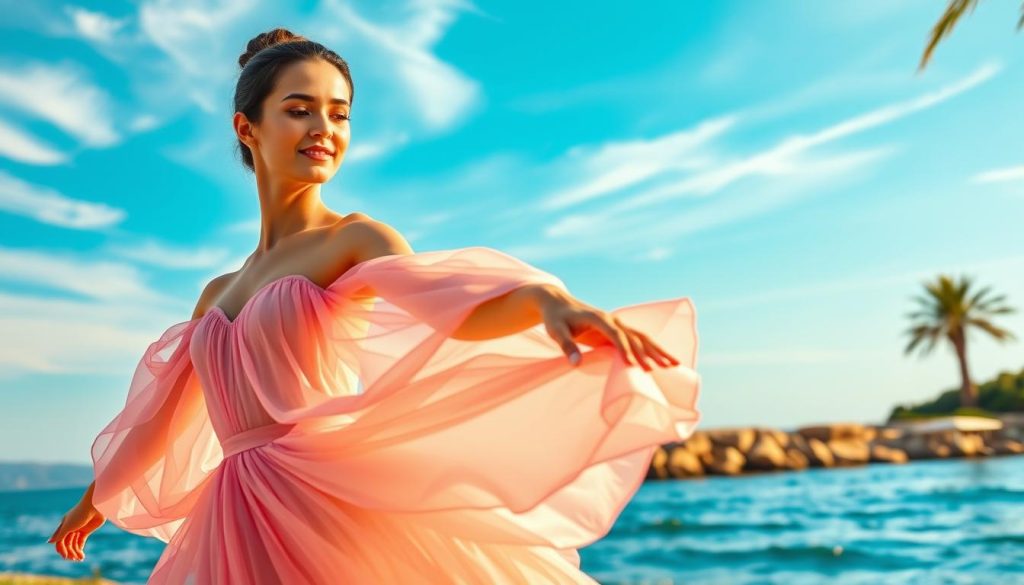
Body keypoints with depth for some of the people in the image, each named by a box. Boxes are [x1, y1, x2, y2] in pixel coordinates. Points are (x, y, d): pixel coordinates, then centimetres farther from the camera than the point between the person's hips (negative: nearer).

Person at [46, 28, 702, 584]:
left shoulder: (354, 239, -1)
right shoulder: (219, 293, 17)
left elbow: (453, 303, -22)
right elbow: (160, 407, 29)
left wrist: (545, 296, -43)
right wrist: (96, 499, 42)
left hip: (338, 502, -6)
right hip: (237, 526, 6)